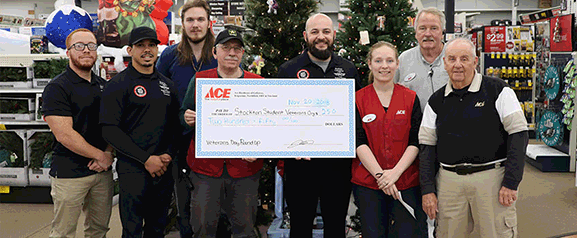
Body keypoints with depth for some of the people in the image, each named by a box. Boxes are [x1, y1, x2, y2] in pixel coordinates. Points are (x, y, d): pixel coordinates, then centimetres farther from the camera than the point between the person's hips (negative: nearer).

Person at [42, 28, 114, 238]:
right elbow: (64, 135, -17)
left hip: (103, 172, 6)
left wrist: (109, 153, -4)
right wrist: (100, 155, -11)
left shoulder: (103, 86, 12)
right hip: (69, 173, -6)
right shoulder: (57, 88, -9)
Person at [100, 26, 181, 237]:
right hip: (133, 169, -5)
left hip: (164, 170, 5)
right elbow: (110, 130, -12)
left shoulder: (166, 85, 14)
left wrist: (169, 155, -2)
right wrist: (146, 159, -15)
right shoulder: (119, 84, -5)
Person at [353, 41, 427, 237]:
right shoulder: (358, 100, 3)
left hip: (406, 182, 1)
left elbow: (416, 142, 0)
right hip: (367, 183, 0)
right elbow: (359, 142, -5)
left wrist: (395, 172, -13)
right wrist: (380, 175, -15)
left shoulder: (411, 98, 5)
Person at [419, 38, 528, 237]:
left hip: (492, 177, -3)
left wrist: (511, 183, -10)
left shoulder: (498, 91, -1)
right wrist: (427, 190, 3)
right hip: (449, 180, 3)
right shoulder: (436, 101, 10)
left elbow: (519, 134, -5)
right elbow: (427, 145, 10)